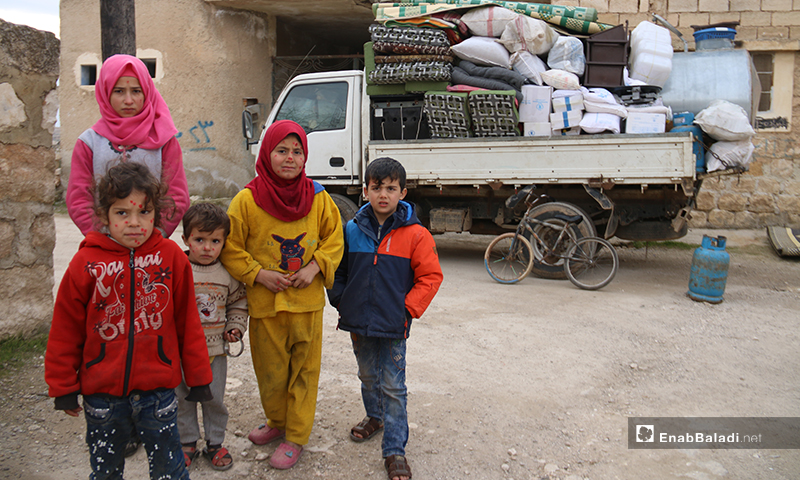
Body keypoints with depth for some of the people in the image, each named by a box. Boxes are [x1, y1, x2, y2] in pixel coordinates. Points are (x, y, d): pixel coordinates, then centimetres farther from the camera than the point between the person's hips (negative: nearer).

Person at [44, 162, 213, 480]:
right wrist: (63, 387, 3)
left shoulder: (171, 256, -7)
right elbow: (65, 330, 0)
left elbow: (188, 321, -1)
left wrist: (198, 377, 4)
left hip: (158, 389, 0)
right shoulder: (86, 262, -9)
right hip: (101, 392, 1)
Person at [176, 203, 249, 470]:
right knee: (183, 399, 13)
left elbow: (238, 302, 12)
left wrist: (236, 327, 1)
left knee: (214, 399, 11)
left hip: (215, 350, 1)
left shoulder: (227, 274, -2)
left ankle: (215, 443, 29)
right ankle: (188, 443, 32)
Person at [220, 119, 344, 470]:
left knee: (304, 371, 9)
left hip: (307, 302, 1)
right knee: (270, 371, 15)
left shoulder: (318, 198, -2)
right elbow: (230, 247, -1)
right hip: (265, 304, 0)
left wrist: (315, 266, -8)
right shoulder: (247, 200, -8)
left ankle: (296, 437, 26)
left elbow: (334, 238, 7)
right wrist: (258, 273, -13)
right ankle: (277, 422, 41)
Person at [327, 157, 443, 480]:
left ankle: (395, 450, 13)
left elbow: (430, 276, -6)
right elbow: (337, 270, 13)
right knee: (368, 376, 22)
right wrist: (341, 302, 4)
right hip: (358, 322, 4)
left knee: (393, 387, 2)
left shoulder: (415, 235, -9)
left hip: (393, 326, -4)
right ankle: (375, 417, 48)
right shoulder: (352, 230, 0)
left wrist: (408, 310, -10)